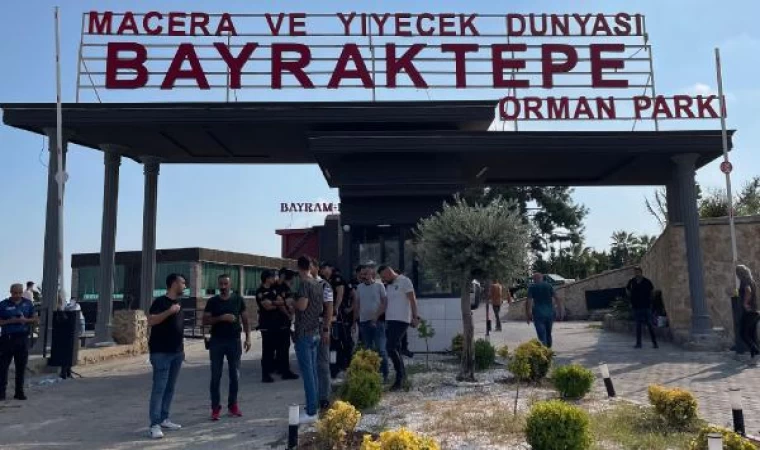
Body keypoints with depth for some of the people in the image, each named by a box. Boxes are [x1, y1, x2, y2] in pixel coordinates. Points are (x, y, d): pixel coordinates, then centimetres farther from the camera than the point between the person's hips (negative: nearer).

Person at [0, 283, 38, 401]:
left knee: (21, 367, 6)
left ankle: (19, 392, 14)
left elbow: (36, 319, 8)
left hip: (23, 338, 2)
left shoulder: (28, 303, 7)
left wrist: (25, 320, -10)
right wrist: (10, 321, -17)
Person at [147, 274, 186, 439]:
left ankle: (164, 419, 20)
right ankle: (155, 424, -5)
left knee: (170, 388, 11)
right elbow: (150, 321, -23)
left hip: (176, 352, 8)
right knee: (159, 388, -8)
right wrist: (169, 311, -27)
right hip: (161, 352, -8)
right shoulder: (160, 301, -9)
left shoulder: (178, 303, 15)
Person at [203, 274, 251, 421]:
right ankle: (215, 407, 10)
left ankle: (233, 405, 18)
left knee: (235, 375, 6)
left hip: (234, 340, 1)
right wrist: (222, 318, -16)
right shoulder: (212, 301, 2)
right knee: (216, 376, 2)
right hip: (217, 341, -1)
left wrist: (248, 338, -2)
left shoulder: (238, 299, 4)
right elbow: (205, 321, -3)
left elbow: (245, 319, 6)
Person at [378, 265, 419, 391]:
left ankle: (400, 378, -8)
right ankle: (402, 374, 21)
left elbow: (412, 300, -9)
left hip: (401, 320, -8)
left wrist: (415, 317, -16)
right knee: (395, 348, 10)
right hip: (390, 320, 8)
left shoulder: (404, 281, -5)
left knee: (390, 347, -16)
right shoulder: (388, 286, 18)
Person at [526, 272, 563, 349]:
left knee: (542, 336, -5)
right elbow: (557, 298, -3)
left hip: (538, 314, -3)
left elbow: (529, 302, -8)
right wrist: (561, 310, -2)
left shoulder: (531, 287, 0)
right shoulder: (549, 286, 7)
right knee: (548, 334, 20)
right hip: (550, 313, 4)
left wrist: (528, 315, -4)